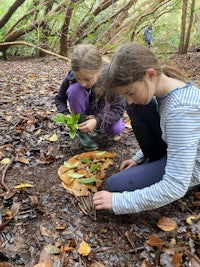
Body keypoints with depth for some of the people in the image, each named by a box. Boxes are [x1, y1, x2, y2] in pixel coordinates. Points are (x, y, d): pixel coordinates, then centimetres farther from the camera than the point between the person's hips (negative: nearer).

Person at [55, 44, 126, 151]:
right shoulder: (71, 77, -28)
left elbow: (118, 108, -28)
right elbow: (59, 99, -11)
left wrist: (97, 121, -42)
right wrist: (66, 115, -32)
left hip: (103, 109, -1)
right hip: (84, 108, 1)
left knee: (116, 130, -27)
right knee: (75, 89, -32)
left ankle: (98, 125, 8)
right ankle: (81, 131, -15)